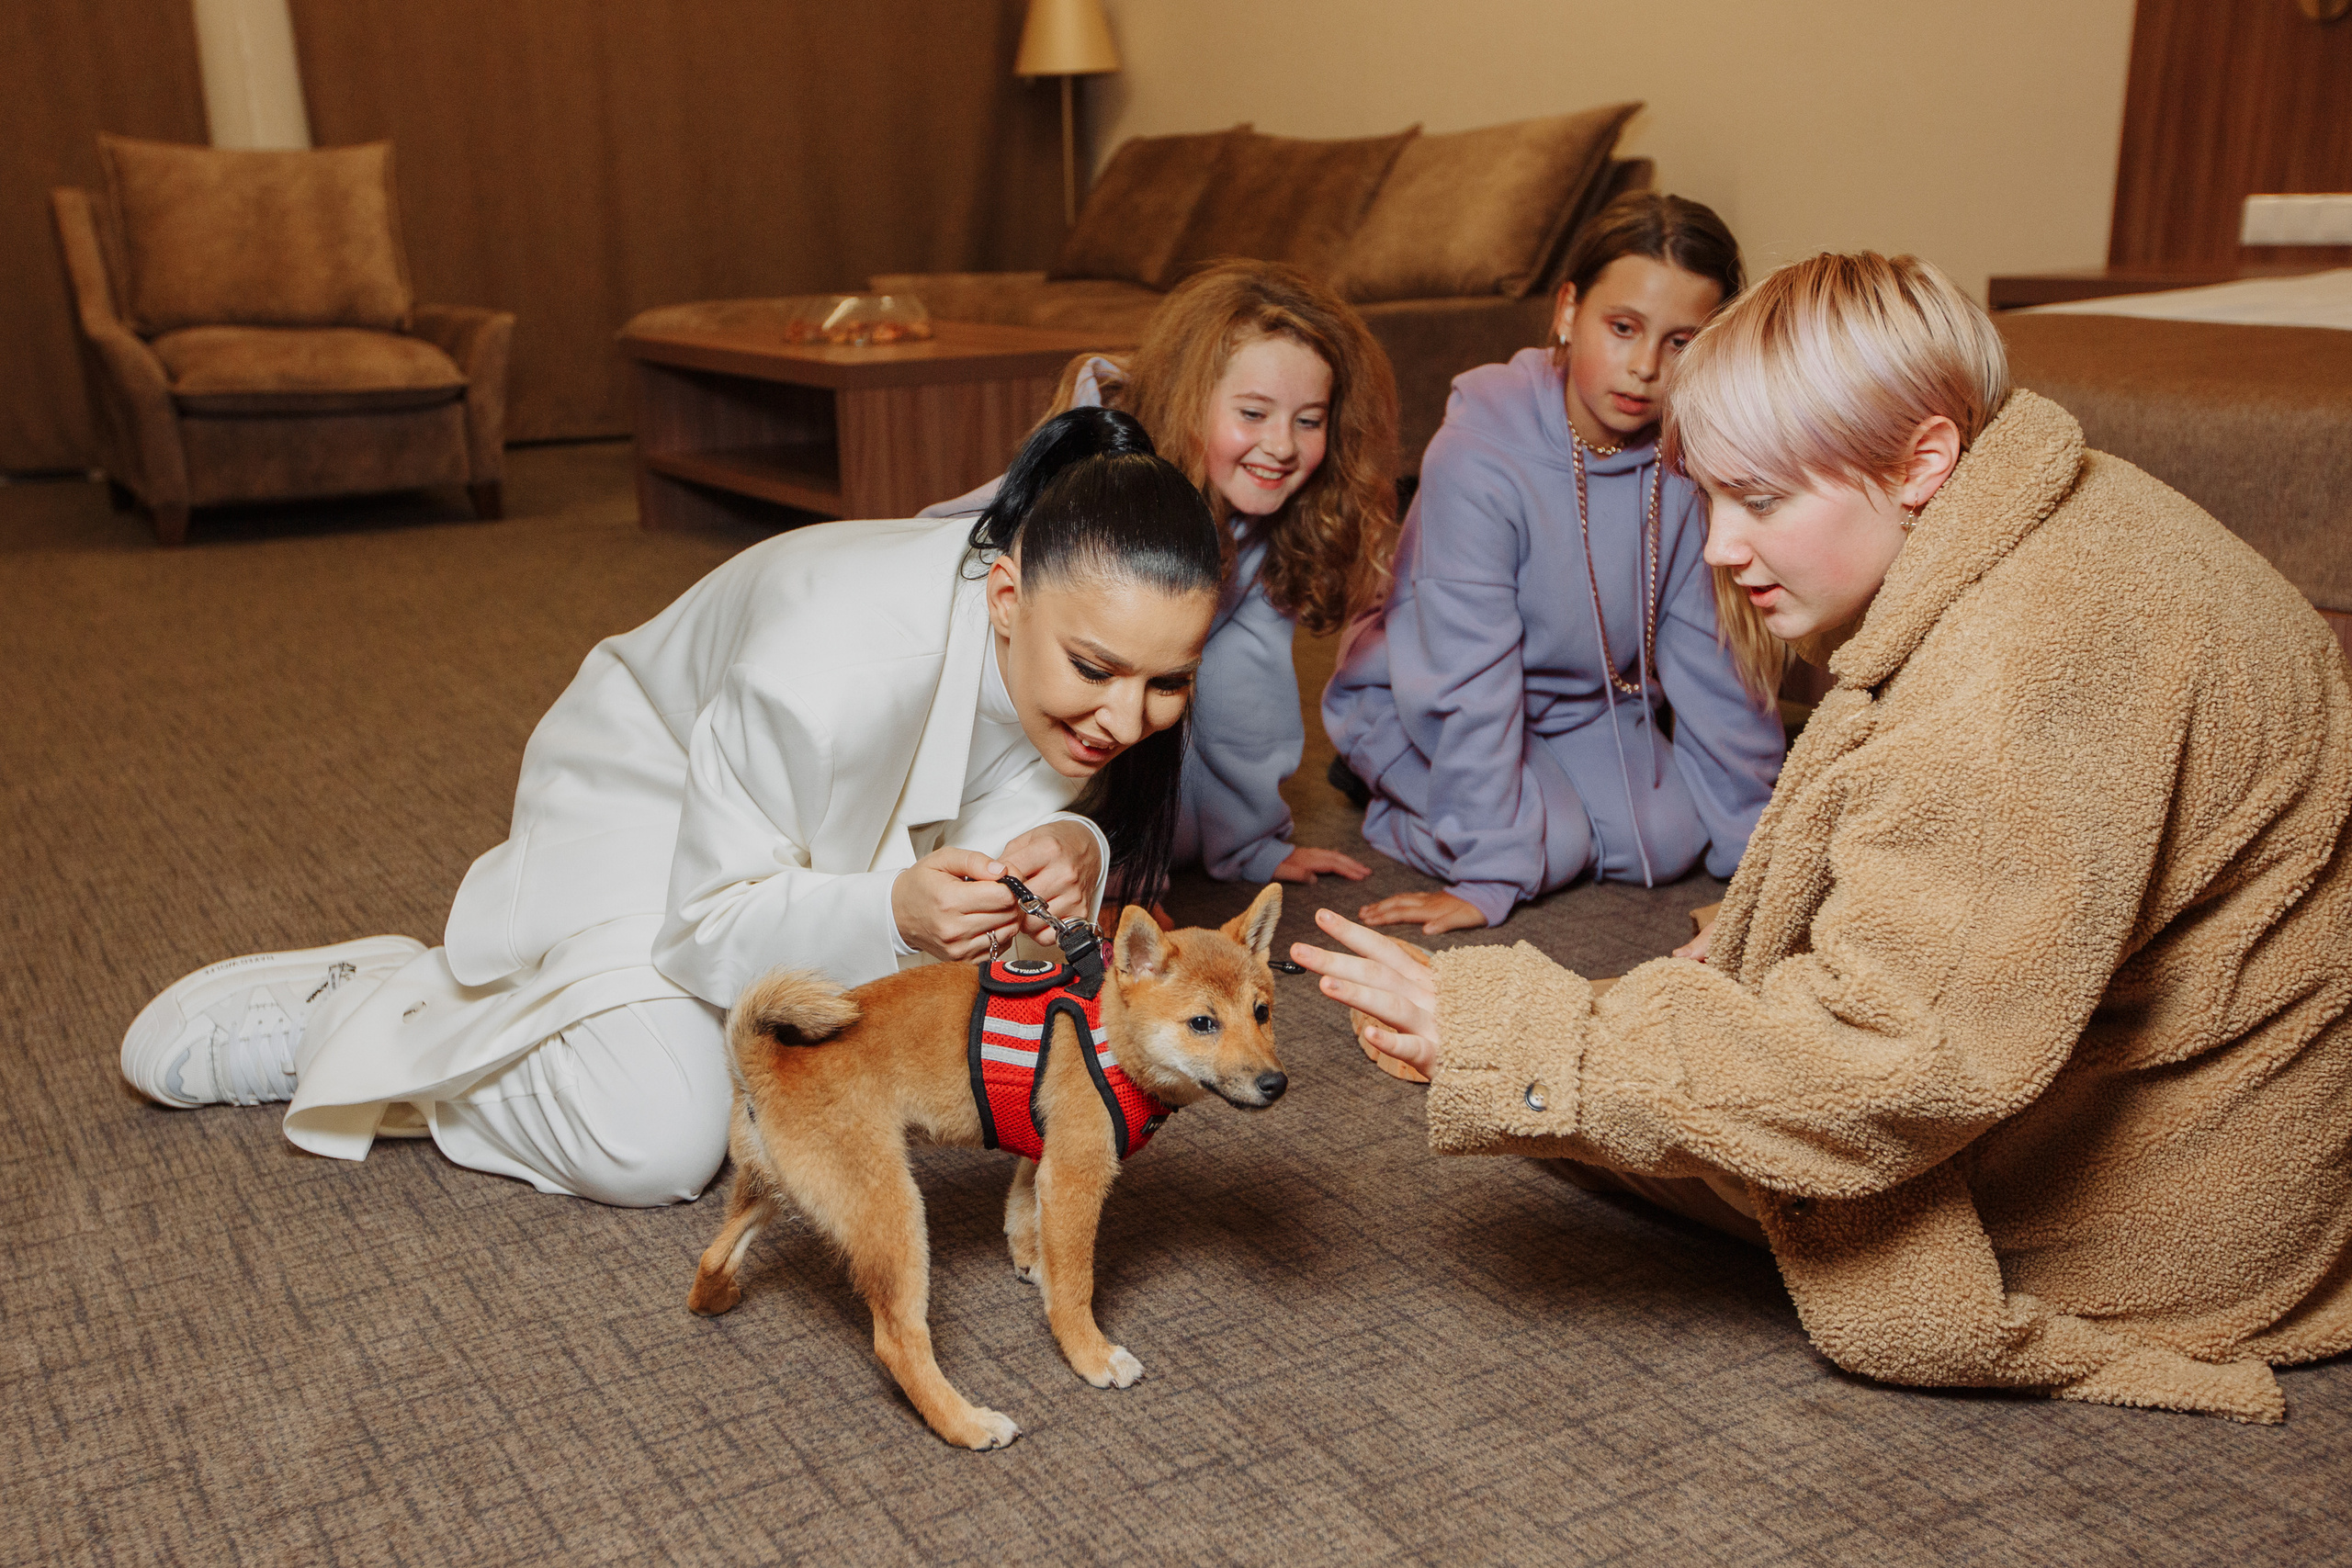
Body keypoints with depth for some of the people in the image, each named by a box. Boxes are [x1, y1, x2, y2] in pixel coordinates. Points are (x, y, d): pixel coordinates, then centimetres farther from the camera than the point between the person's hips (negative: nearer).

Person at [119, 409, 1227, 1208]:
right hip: (654, 804, -7)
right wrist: (889, 916, -50)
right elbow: (711, 929, -31)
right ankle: (351, 1016, 4)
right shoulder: (832, 665, -44)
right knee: (657, 1142, -23)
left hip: (835, 843, 7)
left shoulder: (1117, 650, -26)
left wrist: (1067, 849, -38)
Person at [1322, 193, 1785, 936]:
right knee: (1554, 847, -22)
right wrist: (1490, 875, -28)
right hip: (1433, 699, -5)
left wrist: (1755, 834, -2)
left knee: (1665, 840, -12)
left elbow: (1713, 651, -6)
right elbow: (1471, 674, -30)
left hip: (1588, 701, 5)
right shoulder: (1476, 458, -32)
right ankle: (1388, 791, 5)